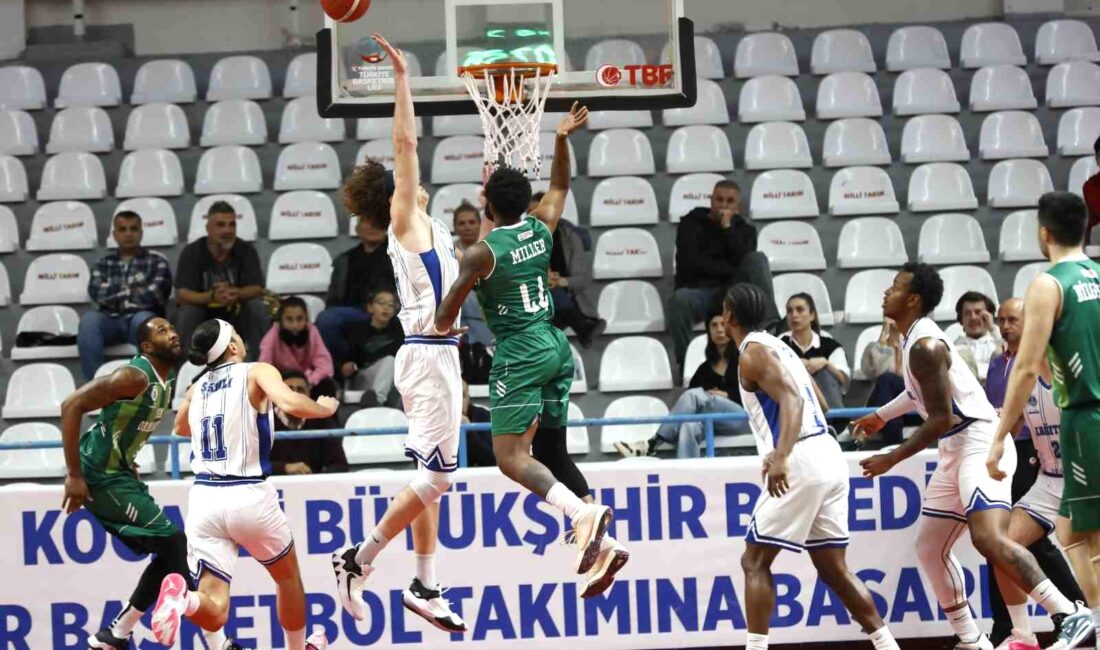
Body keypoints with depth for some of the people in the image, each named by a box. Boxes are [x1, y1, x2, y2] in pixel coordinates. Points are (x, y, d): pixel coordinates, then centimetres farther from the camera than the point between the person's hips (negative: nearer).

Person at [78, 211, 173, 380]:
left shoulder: (156, 261, 14)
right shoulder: (104, 263, 21)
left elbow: (155, 295, -4)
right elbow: (97, 293, 2)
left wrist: (116, 297, 2)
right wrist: (132, 289, -1)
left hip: (143, 323, -2)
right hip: (111, 322, 2)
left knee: (143, 319, -38)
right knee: (89, 319, -32)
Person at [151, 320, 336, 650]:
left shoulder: (197, 388, 15)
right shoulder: (257, 373, 0)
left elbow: (180, 428, 36)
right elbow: (291, 404, -19)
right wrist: (325, 408, 0)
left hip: (204, 497, 3)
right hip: (249, 496, -3)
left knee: (214, 613, -4)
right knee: (288, 576, 27)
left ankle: (182, 597, -36)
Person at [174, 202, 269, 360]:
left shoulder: (246, 250, -8)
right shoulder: (191, 252, -11)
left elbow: (257, 289, -15)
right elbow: (181, 294, -20)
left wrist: (236, 294, -39)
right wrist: (212, 297, -40)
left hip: (237, 317, 1)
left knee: (257, 307, -27)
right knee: (188, 311, -31)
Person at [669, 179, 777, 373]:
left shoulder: (745, 229, 17)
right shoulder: (691, 223, 11)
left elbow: (743, 264, -4)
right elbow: (689, 261, -5)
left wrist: (727, 228, -7)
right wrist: (729, 270, -7)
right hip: (697, 290, -2)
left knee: (758, 259, -23)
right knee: (680, 299, -38)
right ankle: (686, 364, -33)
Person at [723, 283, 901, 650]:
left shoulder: (753, 352, -5)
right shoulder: (779, 347, 22)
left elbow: (791, 399, -20)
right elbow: (820, 405, 30)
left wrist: (780, 456, -33)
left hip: (800, 463, -9)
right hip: (829, 455, 9)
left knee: (755, 561, -3)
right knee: (833, 568, 13)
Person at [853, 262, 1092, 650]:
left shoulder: (924, 346, -17)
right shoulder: (914, 338, 14)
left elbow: (941, 420, -20)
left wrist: (892, 458, -12)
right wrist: (880, 416, 43)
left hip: (979, 444, -11)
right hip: (956, 451, 11)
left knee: (988, 538, -28)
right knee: (929, 547, 11)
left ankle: (1068, 614, -30)